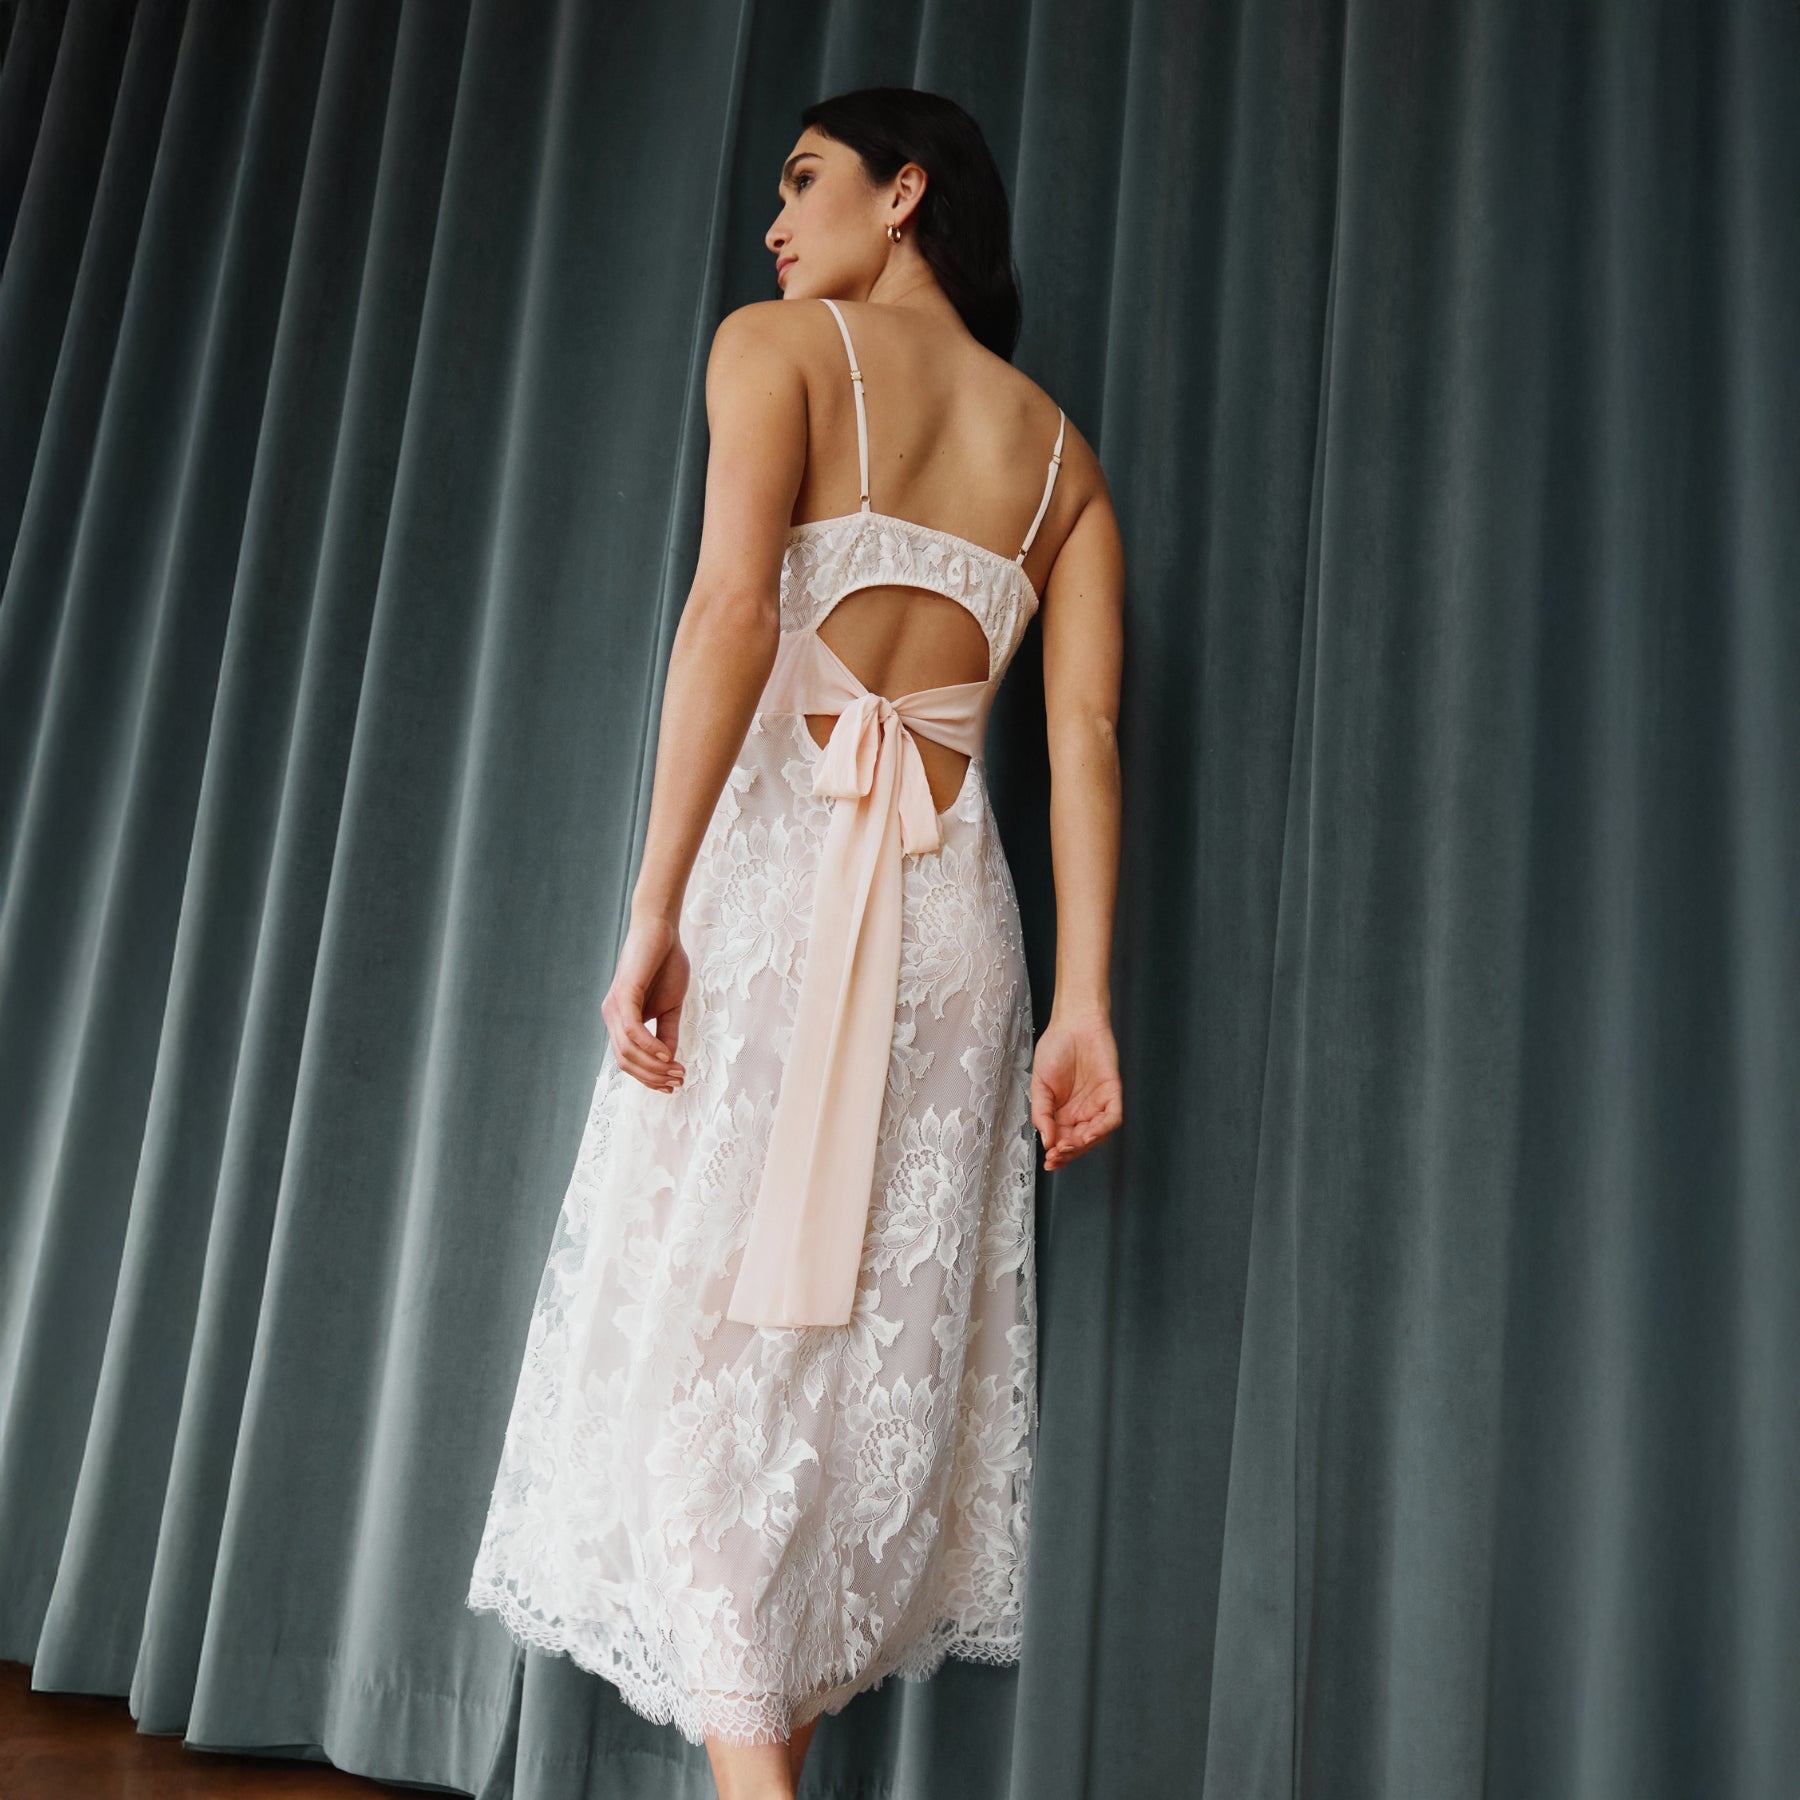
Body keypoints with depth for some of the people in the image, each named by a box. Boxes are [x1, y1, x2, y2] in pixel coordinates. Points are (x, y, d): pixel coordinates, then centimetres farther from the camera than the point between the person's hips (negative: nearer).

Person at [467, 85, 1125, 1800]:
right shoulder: (1058, 449, 18)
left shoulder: (779, 342, 5)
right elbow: (1085, 729, 5)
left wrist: (656, 908, -17)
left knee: (706, 1323, -1)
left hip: (776, 862, -4)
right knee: (872, 1359, 9)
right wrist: (1083, 1001, 1)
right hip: (952, 906, 5)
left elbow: (736, 605, -13)